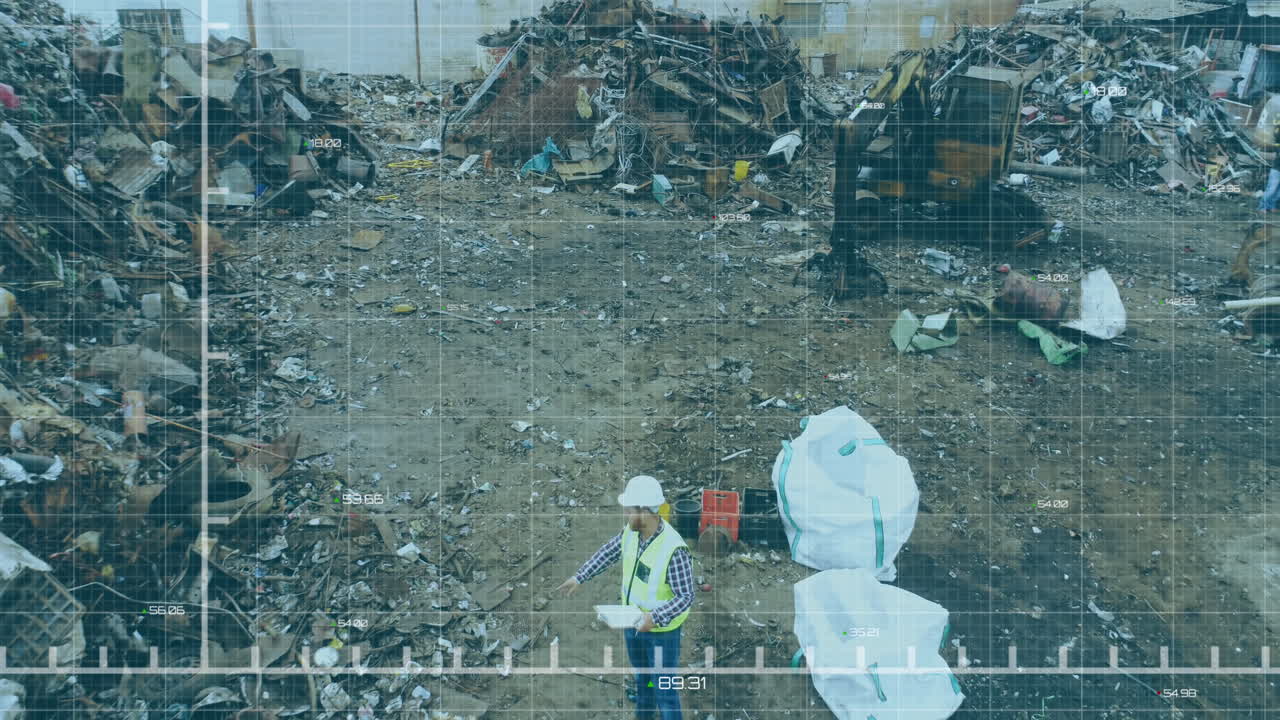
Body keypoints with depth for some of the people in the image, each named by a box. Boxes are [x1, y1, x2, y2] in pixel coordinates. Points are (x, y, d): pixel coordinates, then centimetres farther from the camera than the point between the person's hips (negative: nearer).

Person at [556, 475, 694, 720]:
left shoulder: (674, 549, -33)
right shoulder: (631, 532, -11)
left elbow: (686, 596, -28)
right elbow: (608, 552, 9)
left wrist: (655, 618, -38)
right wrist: (579, 577, 13)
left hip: (661, 630, -7)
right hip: (634, 623, 7)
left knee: (664, 690, 6)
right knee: (642, 679, 29)